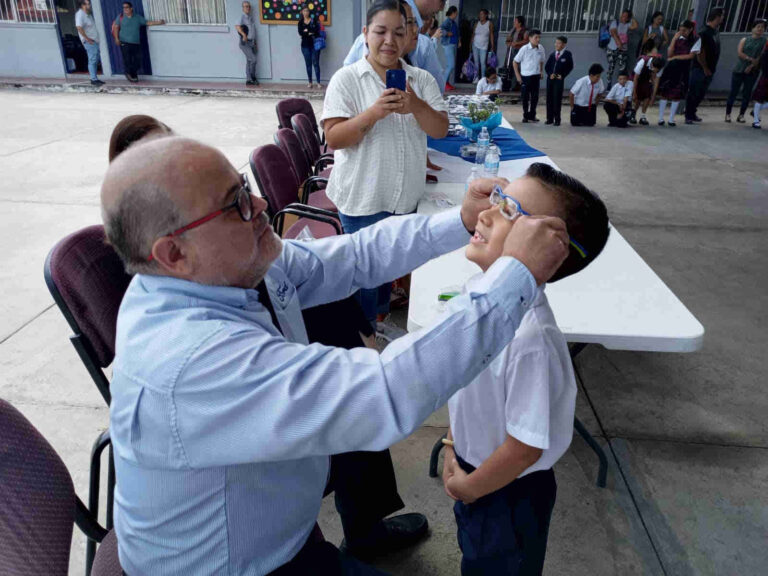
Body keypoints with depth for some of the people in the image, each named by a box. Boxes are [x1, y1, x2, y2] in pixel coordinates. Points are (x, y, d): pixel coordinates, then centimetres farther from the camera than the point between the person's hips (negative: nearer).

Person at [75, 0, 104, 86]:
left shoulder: (89, 14, 17)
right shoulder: (80, 14, -11)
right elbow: (79, 28, -21)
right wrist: (87, 39, -20)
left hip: (95, 40, 9)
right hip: (89, 42, -9)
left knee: (96, 60, 11)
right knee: (92, 60, -9)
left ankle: (94, 78, 17)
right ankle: (94, 79, -6)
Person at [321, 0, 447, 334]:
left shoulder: (422, 79, 3)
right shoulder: (346, 79, -8)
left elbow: (440, 130, -5)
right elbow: (333, 138, -15)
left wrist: (416, 106, -25)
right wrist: (373, 113, -30)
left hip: (404, 196, 4)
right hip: (362, 197, -4)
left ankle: (381, 314, 43)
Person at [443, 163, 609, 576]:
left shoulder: (531, 339, -39)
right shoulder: (477, 286, -14)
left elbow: (524, 447, -27)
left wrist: (468, 487, -10)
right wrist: (453, 448, 9)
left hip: (507, 490, -6)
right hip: (470, 465, 6)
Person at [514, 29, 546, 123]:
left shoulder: (541, 48, 1)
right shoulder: (524, 49, -10)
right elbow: (515, 62, -4)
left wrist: (541, 71, 5)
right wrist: (517, 75, -6)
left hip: (536, 76, 3)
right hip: (526, 76, -3)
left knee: (535, 97, 6)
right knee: (525, 97, 5)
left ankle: (532, 115, 19)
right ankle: (525, 116, 18)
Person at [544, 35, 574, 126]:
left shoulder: (567, 54, 0)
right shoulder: (552, 55, 11)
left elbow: (570, 67, 2)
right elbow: (547, 66, 13)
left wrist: (562, 75, -7)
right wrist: (550, 74, -4)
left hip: (559, 79, -4)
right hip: (550, 78, 4)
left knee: (557, 99, -5)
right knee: (549, 99, 5)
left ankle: (557, 119, -1)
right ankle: (550, 118, 11)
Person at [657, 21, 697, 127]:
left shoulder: (694, 42, 0)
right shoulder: (677, 39, 5)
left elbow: (691, 56, -8)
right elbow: (669, 54, -4)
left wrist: (675, 57, -6)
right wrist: (674, 39, -9)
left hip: (683, 70, -1)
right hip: (671, 68, 1)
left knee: (677, 95, 3)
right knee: (664, 93, -1)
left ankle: (671, 119, 10)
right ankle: (661, 118, 5)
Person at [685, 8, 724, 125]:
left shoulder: (716, 32, 10)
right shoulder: (704, 33, -17)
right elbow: (699, 53, -19)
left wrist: (711, 68, 10)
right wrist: (705, 68, -13)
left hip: (709, 70, 8)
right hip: (700, 69, -8)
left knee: (701, 93, 13)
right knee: (693, 93, -2)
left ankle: (692, 113, 23)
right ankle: (688, 116, 4)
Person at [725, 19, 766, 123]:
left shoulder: (764, 42, 6)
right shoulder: (744, 40, 10)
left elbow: (762, 56, -4)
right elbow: (740, 53, -3)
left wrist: (751, 66, -16)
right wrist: (751, 59, -16)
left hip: (752, 71, 0)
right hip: (739, 69, 0)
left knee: (747, 93, 0)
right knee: (733, 92, -2)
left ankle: (741, 115, 6)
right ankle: (728, 114, 5)